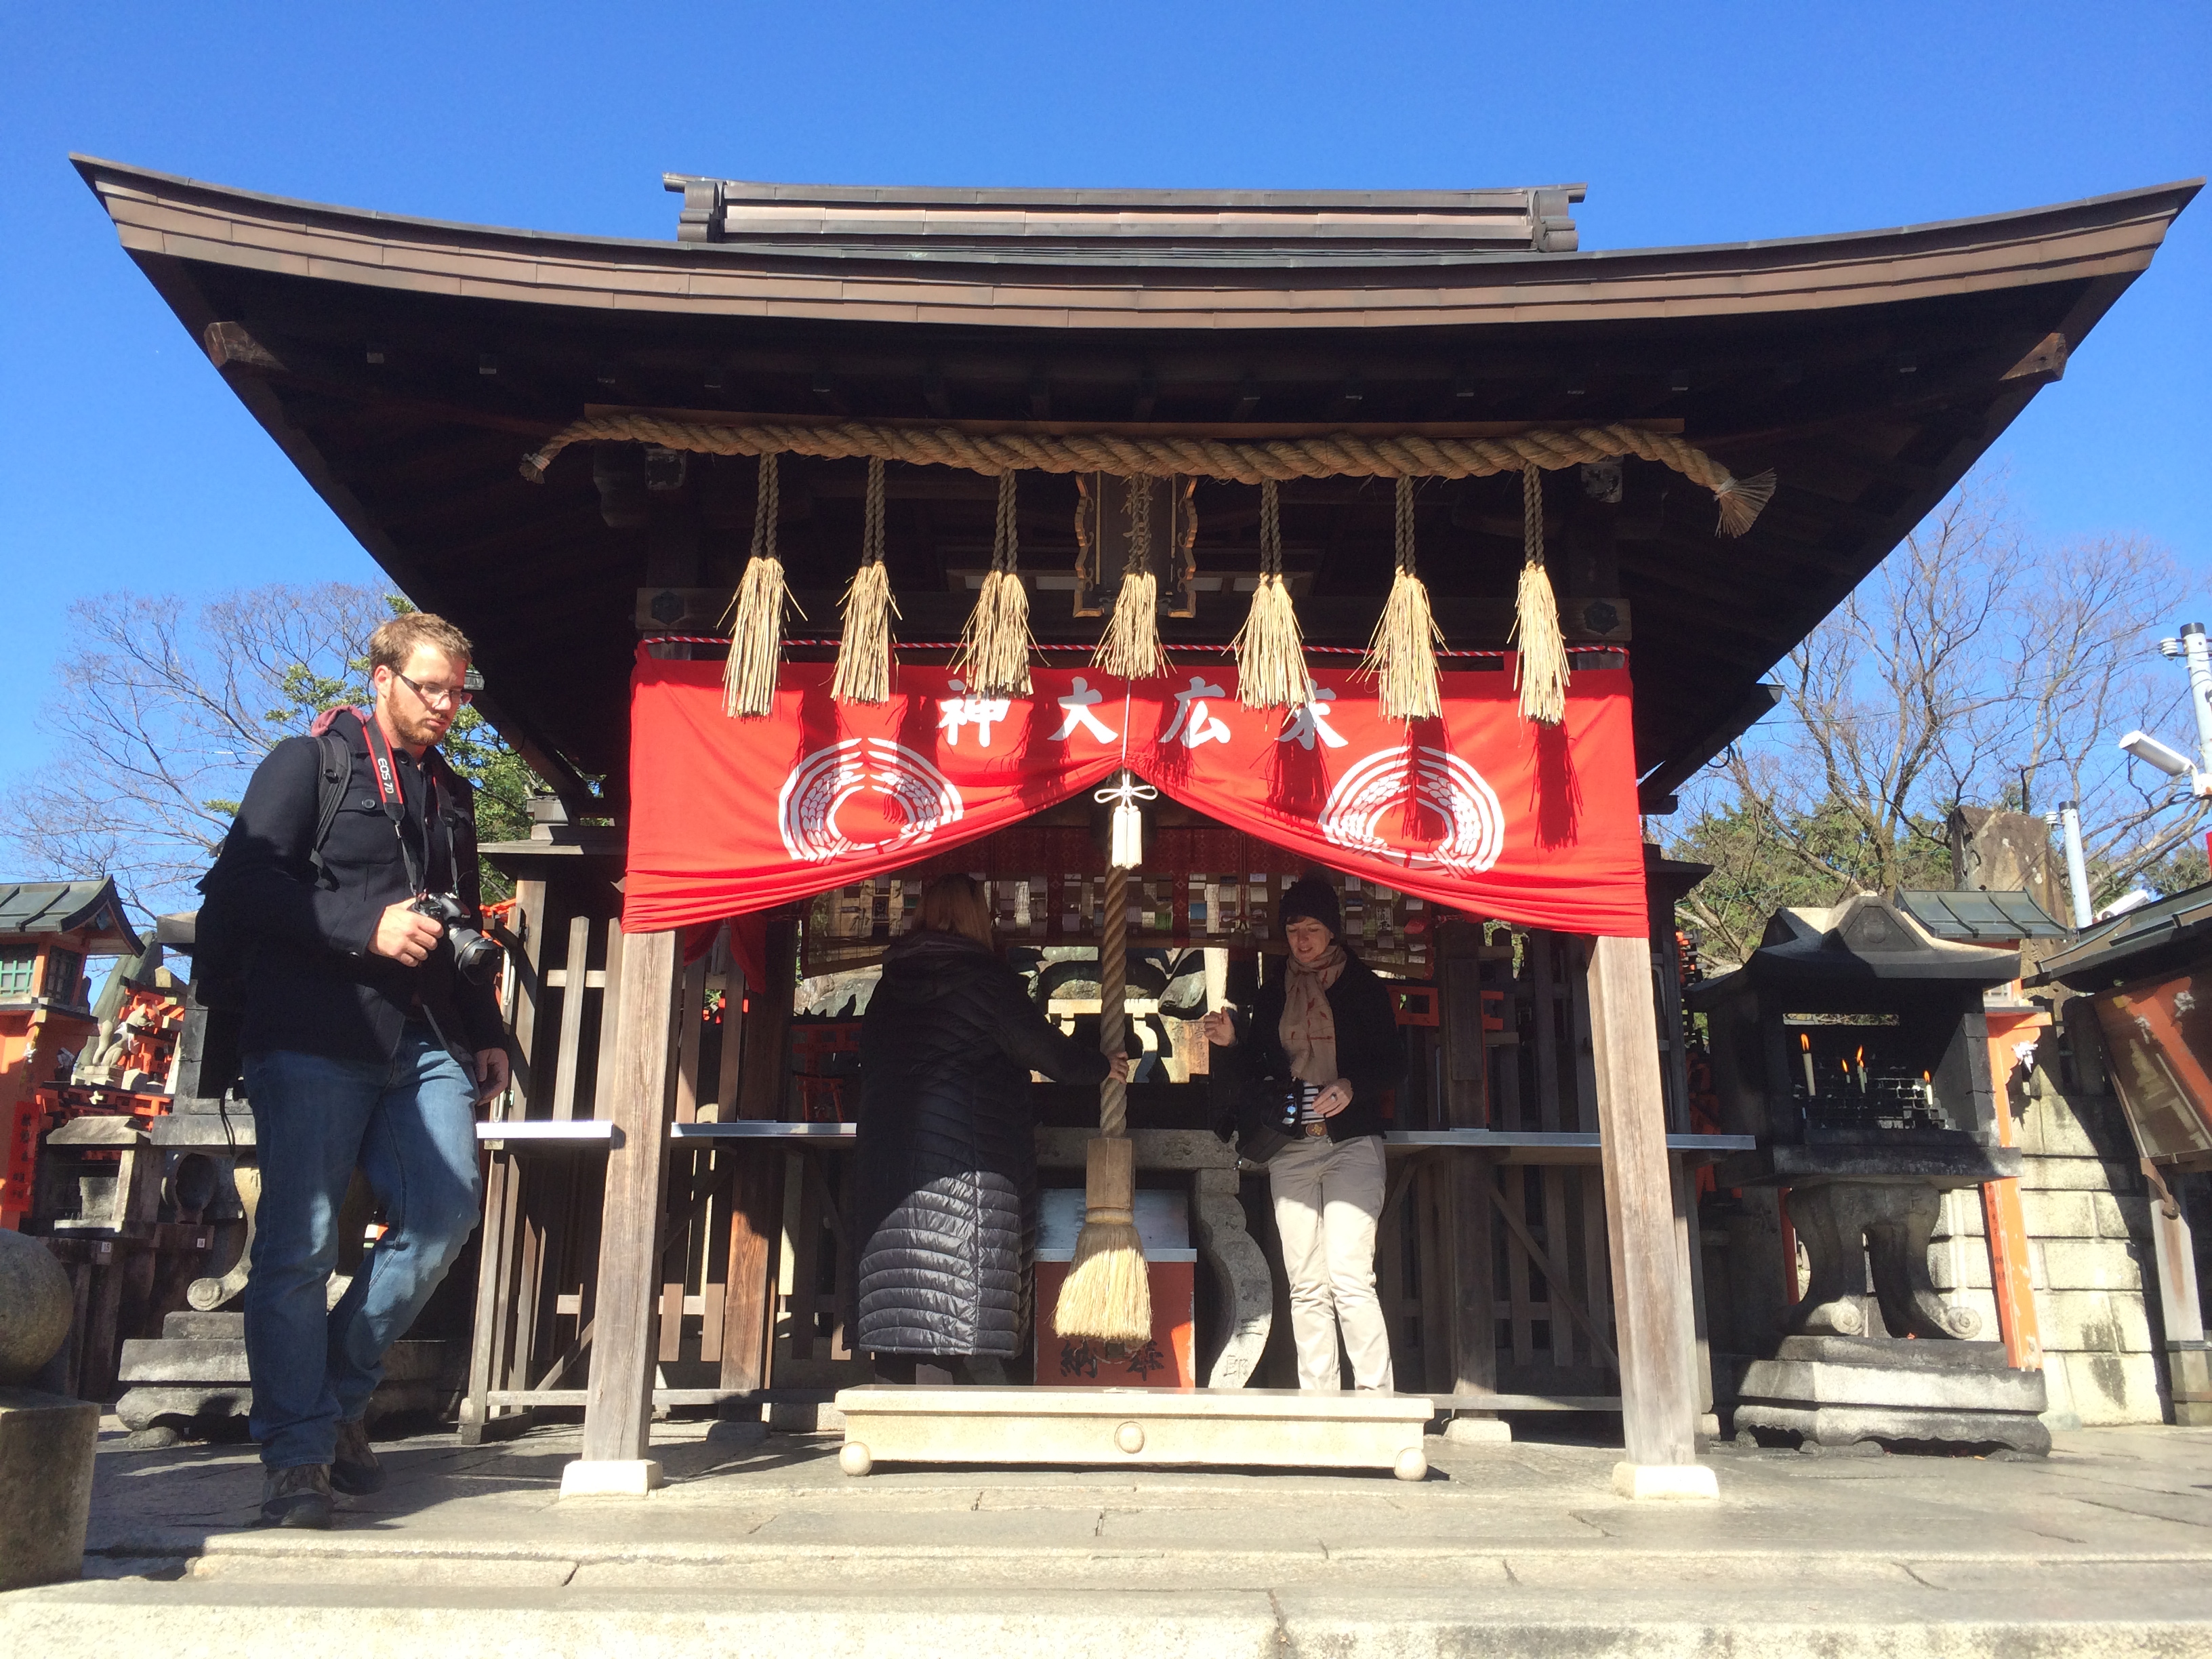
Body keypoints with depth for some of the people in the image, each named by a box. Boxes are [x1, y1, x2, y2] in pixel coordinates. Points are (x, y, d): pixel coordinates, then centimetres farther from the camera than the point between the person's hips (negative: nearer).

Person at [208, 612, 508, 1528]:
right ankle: (296, 1455, 6)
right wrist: (367, 928, -15)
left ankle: (340, 1394, 14)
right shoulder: (308, 762, 4)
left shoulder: (451, 794, 22)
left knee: (444, 1213, -7)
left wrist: (485, 1033, 18)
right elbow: (241, 880, -8)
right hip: (312, 1040, -5)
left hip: (423, 1043, 5)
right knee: (301, 1242, -4)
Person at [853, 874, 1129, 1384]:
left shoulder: (891, 983, 14)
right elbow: (1037, 1045, -3)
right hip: (970, 1153, -6)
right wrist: (1101, 1067, 12)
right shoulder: (985, 976, -4)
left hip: (888, 1150, 6)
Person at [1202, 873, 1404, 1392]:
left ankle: (1375, 1393, -8)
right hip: (1290, 1148, 4)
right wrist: (1231, 1042, -2)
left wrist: (1353, 1087, -16)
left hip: (1352, 1143, -4)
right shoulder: (1274, 991, 15)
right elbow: (1257, 1069, 17)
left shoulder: (1363, 985, 5)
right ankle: (1316, 1398, 7)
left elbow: (1394, 1064, 2)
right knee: (1305, 1286, 2)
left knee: (1349, 1277, -15)